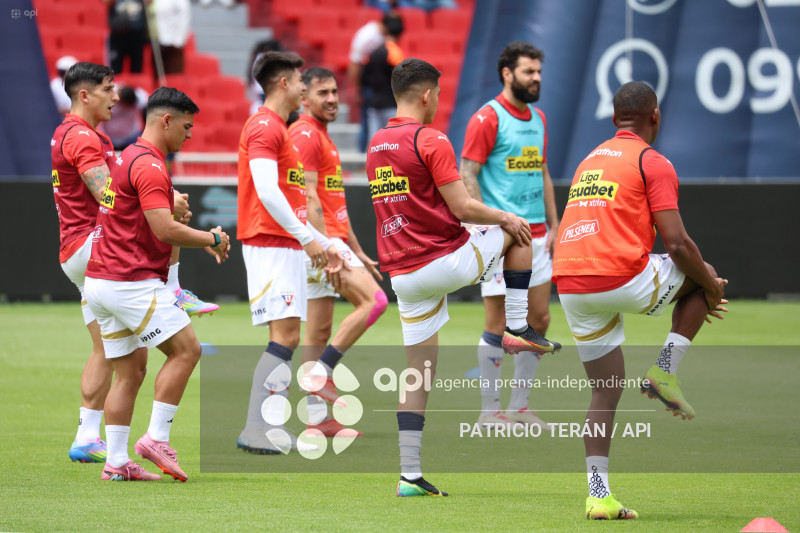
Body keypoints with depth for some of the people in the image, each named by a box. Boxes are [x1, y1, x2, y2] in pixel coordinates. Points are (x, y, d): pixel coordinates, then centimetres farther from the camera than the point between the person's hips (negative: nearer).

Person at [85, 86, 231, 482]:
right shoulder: (149, 166, -14)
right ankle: (157, 438, -8)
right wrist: (212, 238, -8)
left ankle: (116, 462, 6)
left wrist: (201, 241, 18)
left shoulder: (128, 159, 19)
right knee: (186, 349, -6)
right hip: (132, 282, -10)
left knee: (129, 371, 10)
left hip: (103, 282, 10)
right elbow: (165, 230, -22)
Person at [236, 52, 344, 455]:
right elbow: (266, 192, -22)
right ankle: (255, 430, -17)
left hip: (287, 245, 10)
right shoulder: (265, 127, -10)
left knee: (288, 339, 8)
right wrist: (307, 237, -22)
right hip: (270, 244, -10)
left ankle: (272, 428, 9)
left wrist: (322, 243, 25)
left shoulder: (277, 129, 22)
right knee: (285, 335, -15)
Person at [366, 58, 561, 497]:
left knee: (419, 373, 10)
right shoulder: (431, 141, -11)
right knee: (516, 232, 19)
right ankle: (518, 329, 13)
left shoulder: (376, 144, 13)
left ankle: (410, 476, 6)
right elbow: (462, 208, -15)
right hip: (445, 259, -6)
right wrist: (505, 218, 3)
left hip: (402, 273, 7)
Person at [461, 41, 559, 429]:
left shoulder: (538, 118, 14)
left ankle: (520, 405, 18)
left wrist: (553, 226, 15)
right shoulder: (487, 118, -9)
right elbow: (467, 177, -11)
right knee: (498, 325, -3)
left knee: (539, 320, 8)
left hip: (536, 235, 7)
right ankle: (489, 412, 5)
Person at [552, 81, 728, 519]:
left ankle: (598, 496, 6)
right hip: (623, 280, -6)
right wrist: (708, 285, 11)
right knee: (703, 277, 19)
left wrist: (694, 290, 32)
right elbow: (677, 243, -8)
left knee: (606, 391, 16)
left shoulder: (589, 162, 25)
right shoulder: (654, 163, 1)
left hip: (570, 286, 7)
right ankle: (665, 372, 8)